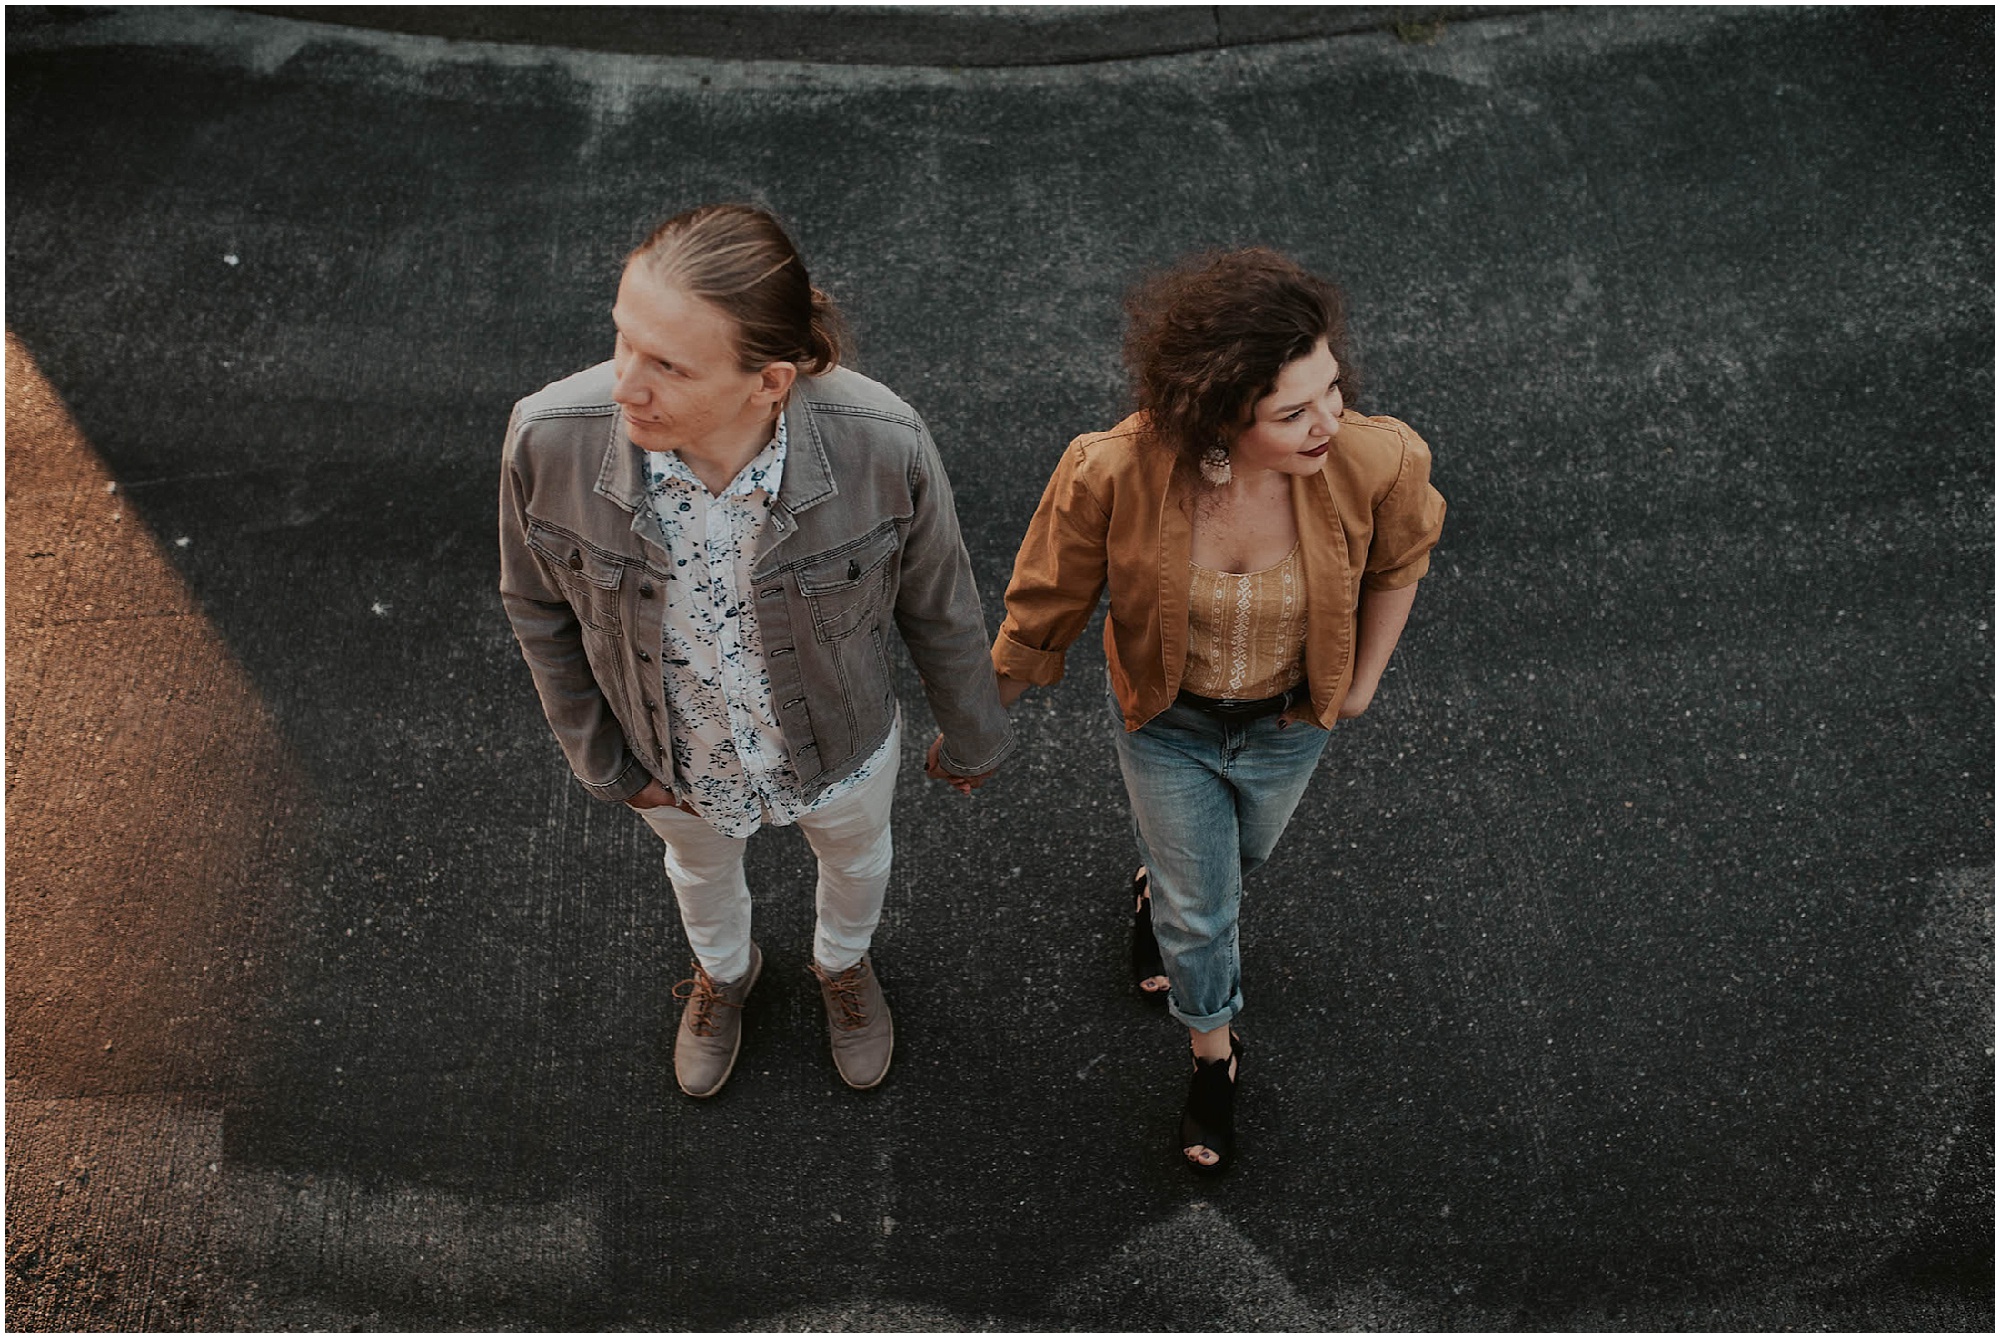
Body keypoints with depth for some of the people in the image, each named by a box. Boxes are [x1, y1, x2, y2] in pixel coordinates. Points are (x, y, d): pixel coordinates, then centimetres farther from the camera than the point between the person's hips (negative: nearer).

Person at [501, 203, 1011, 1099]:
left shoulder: (882, 445, -39)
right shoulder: (548, 441, -35)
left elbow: (938, 607, -17)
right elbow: (541, 613, -13)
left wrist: (969, 737, 1)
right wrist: (602, 759, -1)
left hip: (840, 749, 0)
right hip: (672, 759, 1)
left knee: (854, 857, 34)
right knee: (700, 864, 35)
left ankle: (844, 964, 72)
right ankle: (723, 971, 73)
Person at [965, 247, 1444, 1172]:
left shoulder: (1377, 461, -34)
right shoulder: (1112, 474, -37)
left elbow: (1402, 555, -7)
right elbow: (1044, 608, -17)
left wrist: (1361, 683, 0)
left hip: (1288, 723, 2)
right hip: (1168, 723, -2)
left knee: (1241, 854, 32)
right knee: (1200, 909, 18)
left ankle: (1159, 888, 71)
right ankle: (1214, 1053, 51)